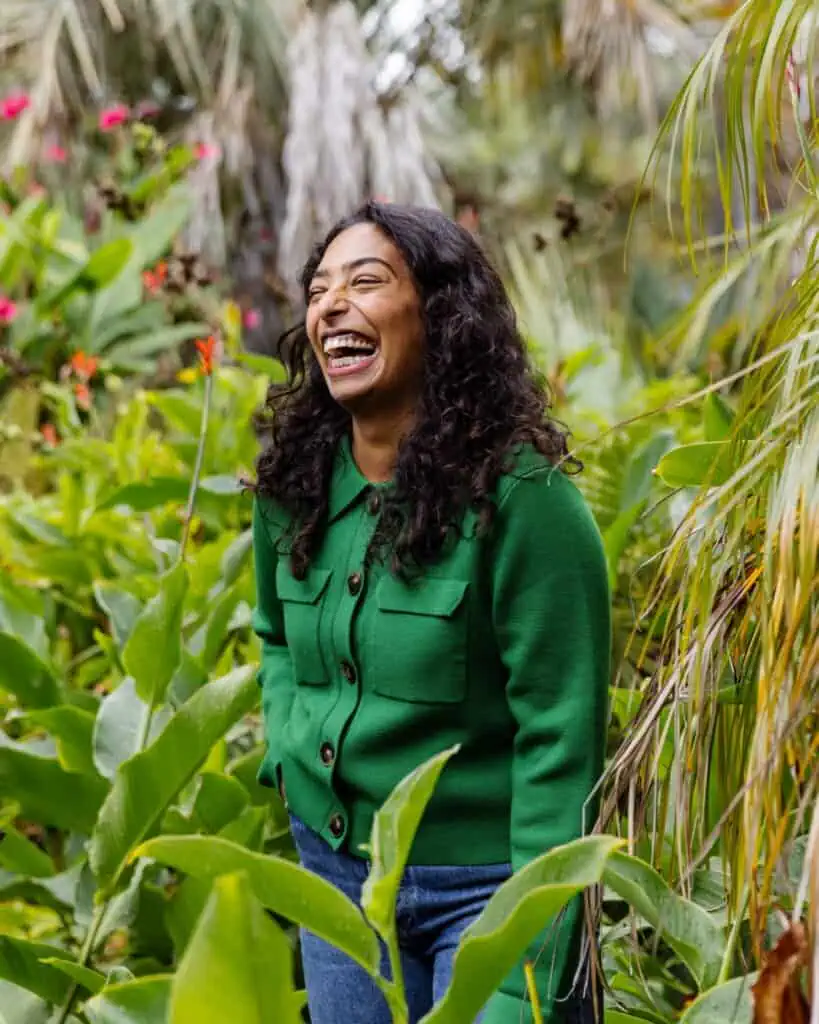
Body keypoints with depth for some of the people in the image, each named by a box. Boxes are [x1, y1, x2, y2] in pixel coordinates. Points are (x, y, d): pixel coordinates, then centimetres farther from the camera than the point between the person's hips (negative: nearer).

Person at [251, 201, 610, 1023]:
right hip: (334, 869, 6)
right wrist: (286, 752, 2)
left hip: (483, 882, -5)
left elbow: (559, 739, -18)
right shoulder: (292, 486, -1)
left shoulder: (518, 495, -19)